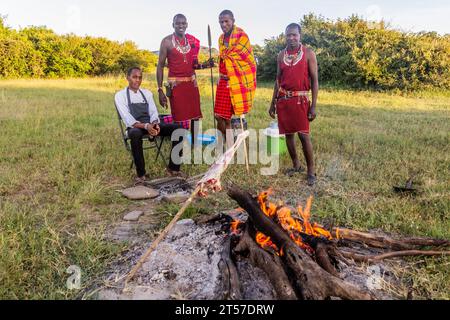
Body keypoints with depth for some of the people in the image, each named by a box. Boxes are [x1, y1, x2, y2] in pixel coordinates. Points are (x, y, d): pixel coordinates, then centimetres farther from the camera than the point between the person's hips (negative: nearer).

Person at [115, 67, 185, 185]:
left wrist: (155, 123, -17)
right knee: (135, 134, -42)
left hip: (151, 125, 4)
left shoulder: (147, 93, 17)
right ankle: (141, 174, -27)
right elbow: (127, 118, -10)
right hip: (134, 127, -4)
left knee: (178, 128, -19)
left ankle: (173, 168, -12)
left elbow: (154, 113, 8)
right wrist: (145, 126, -27)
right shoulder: (120, 95, 2)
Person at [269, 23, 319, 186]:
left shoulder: (308, 53, -2)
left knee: (304, 134, -8)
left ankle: (311, 170, 3)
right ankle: (296, 165, 23)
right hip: (283, 99, 5)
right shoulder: (281, 55, 10)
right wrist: (273, 103, 12)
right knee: (288, 133, 8)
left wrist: (313, 106, -10)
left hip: (300, 99, -4)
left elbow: (315, 80, -4)